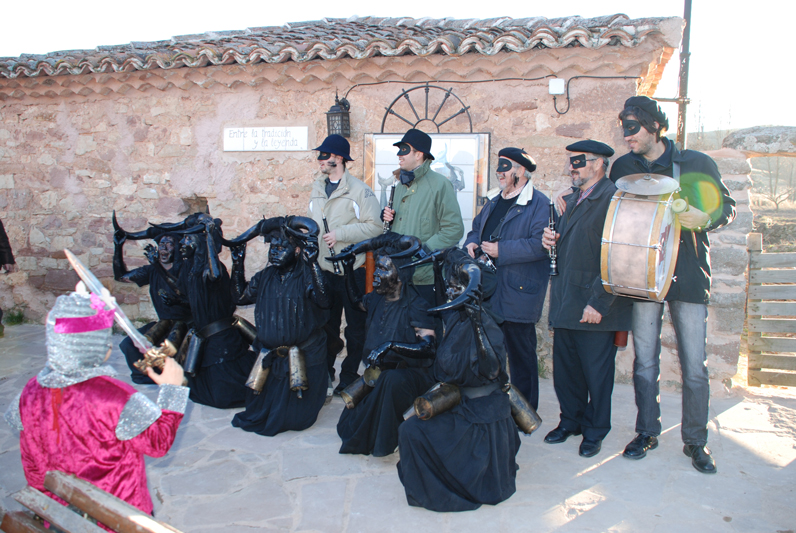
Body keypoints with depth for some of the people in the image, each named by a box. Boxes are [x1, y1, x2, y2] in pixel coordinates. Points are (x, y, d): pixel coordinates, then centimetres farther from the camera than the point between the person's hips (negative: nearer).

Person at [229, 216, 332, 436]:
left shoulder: (306, 276, -14)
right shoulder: (266, 276, 3)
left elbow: (323, 300, -33)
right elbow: (241, 297, 16)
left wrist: (312, 262, -37)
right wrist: (237, 263, 9)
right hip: (270, 358, 5)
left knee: (294, 417, 6)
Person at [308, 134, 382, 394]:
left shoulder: (359, 190, -10)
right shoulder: (317, 187, 11)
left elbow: (374, 226, -15)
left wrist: (340, 234, -18)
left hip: (351, 271, -5)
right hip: (322, 270, 6)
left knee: (355, 328, 7)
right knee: (326, 325, 16)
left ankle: (349, 376, 21)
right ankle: (324, 371, 32)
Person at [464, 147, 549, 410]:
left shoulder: (539, 204, -10)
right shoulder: (493, 200, 16)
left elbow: (540, 244, -22)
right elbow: (477, 227, 27)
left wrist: (501, 250, -21)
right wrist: (471, 242, 4)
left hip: (518, 294, -8)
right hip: (487, 291, 8)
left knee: (520, 352, 3)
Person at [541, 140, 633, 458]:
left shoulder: (612, 199, -12)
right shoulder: (572, 201, 17)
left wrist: (599, 303, -21)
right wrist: (551, 241, 3)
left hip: (594, 307, -8)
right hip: (565, 305, 8)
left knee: (596, 374, 6)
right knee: (565, 369, 15)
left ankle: (595, 432, 23)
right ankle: (571, 421, 32)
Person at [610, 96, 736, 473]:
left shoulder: (697, 163, 0)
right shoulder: (622, 167, 7)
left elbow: (728, 207, 8)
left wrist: (705, 219, -13)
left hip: (688, 274, -1)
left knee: (695, 365, 2)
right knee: (644, 360, 6)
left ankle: (695, 441, 19)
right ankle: (647, 433, 22)